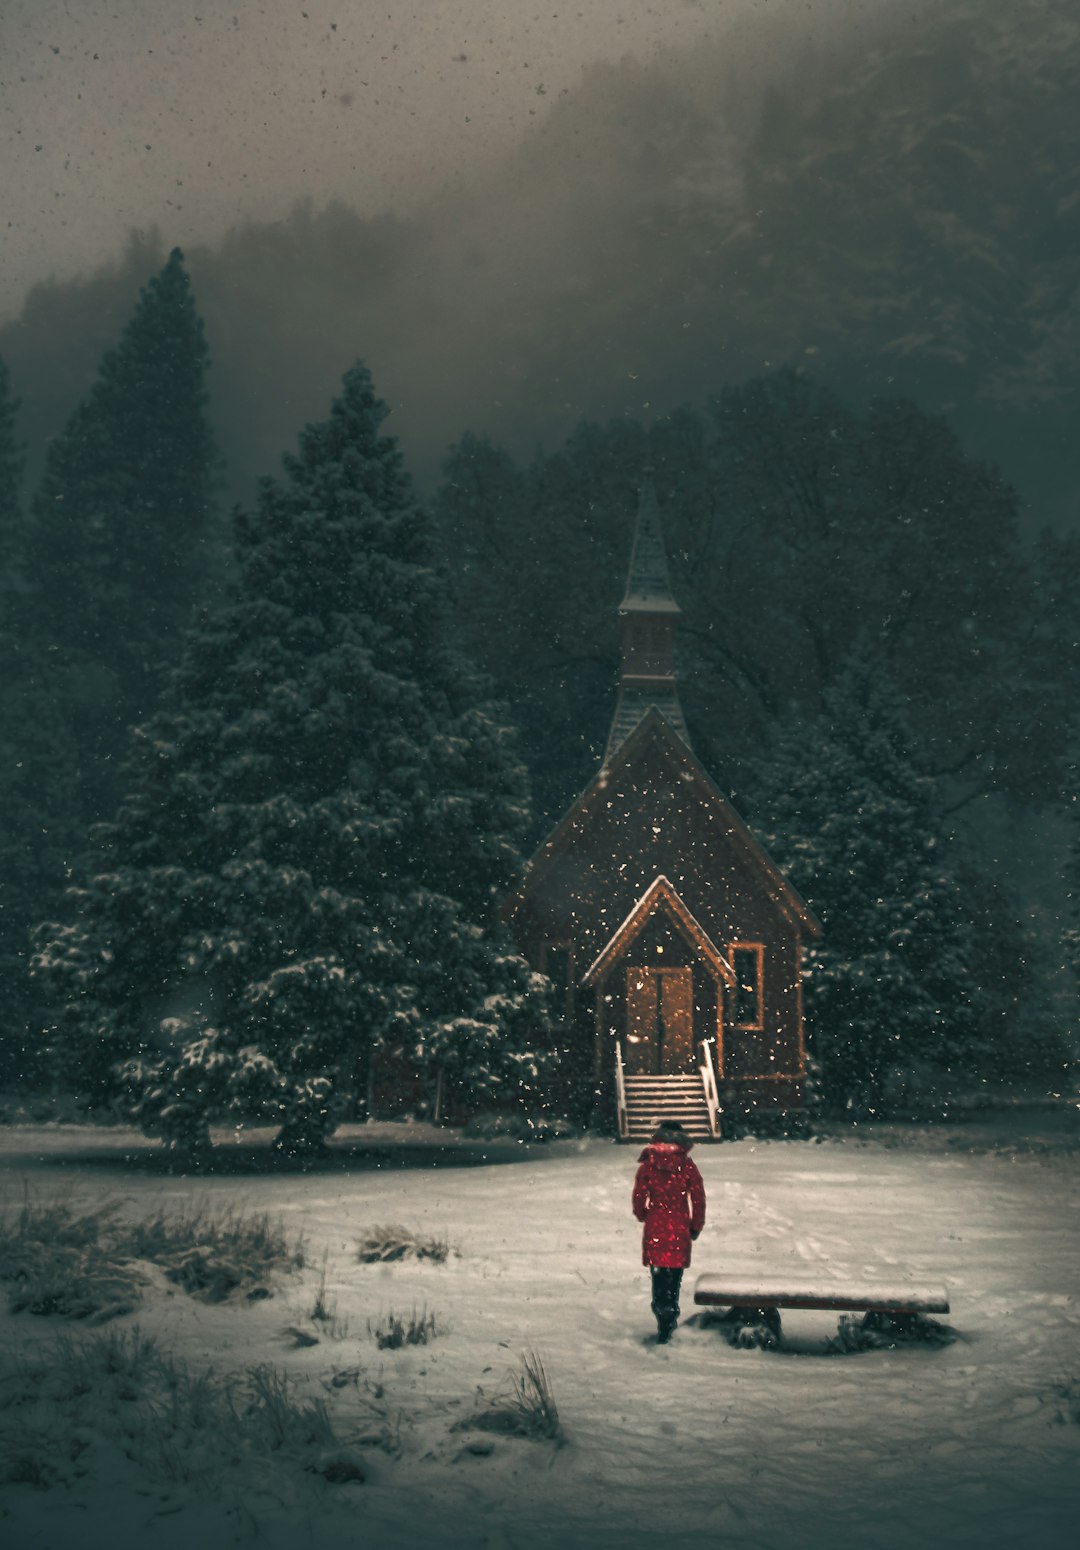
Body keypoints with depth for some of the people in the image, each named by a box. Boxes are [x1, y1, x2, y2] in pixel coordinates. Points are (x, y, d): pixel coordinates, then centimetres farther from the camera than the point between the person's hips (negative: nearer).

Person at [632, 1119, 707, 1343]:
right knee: (675, 1274, 13)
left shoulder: (647, 1165, -5)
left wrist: (642, 1215, 19)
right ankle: (671, 1316, 20)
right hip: (680, 1228, 1)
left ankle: (664, 1312, -15)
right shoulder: (687, 1166, -4)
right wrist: (696, 1226, 10)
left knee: (659, 1274, 2)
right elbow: (698, 1198, -2)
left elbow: (639, 1196, -1)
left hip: (655, 1226, -1)